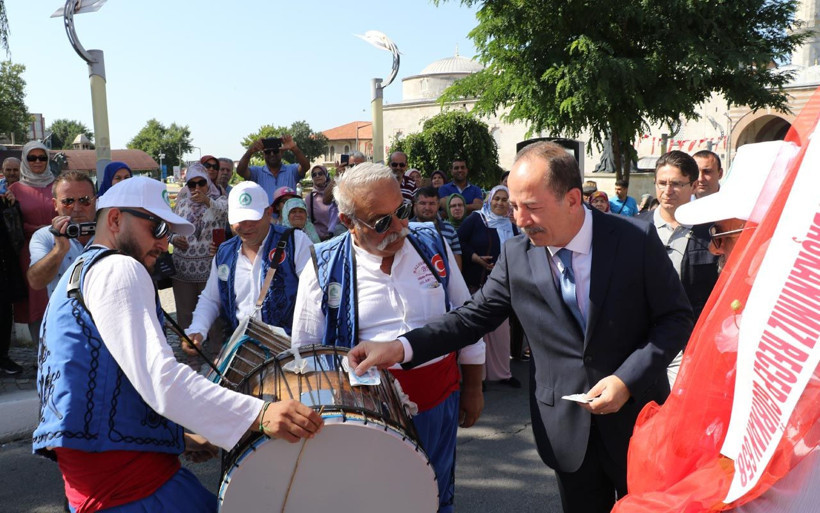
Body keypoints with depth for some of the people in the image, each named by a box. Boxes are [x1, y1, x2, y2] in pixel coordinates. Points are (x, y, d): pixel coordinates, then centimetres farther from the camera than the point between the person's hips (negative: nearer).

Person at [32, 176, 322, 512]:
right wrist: (259, 415, -32)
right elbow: (160, 379, -25)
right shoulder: (117, 269, -11)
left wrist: (180, 439, 20)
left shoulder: (77, 273, 22)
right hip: (131, 483, -10)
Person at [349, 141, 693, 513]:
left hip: (635, 416, -1)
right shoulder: (516, 255, -7)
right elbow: (476, 315, -3)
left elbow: (676, 318, -8)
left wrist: (627, 379, -20)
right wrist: (401, 347, -15)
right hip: (567, 426, 1)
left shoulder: (636, 239, -14)